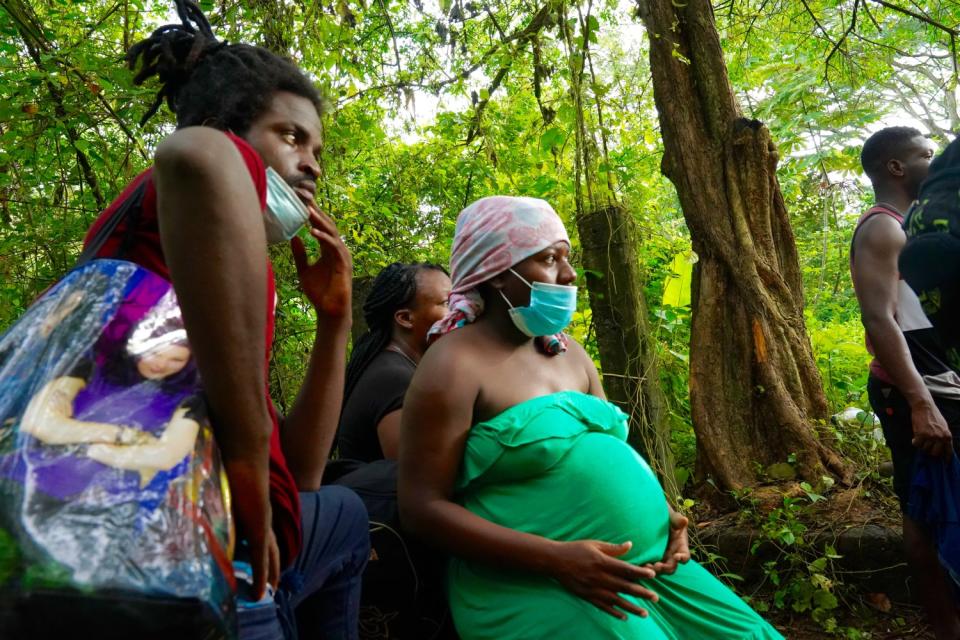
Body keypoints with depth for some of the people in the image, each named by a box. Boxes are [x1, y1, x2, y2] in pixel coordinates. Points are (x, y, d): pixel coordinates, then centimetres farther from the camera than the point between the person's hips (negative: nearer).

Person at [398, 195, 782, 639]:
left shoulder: (568, 352, 11)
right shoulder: (456, 364, -13)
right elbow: (422, 507, -16)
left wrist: (663, 512, -1)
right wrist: (556, 559, -23)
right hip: (535, 584, -7)